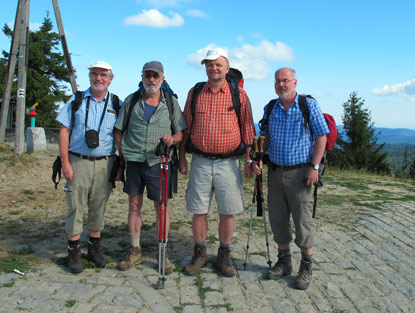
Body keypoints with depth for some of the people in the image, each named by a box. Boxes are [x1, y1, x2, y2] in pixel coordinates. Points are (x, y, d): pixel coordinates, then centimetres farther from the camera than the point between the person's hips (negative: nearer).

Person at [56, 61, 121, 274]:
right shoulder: (77, 100, 4)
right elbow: (64, 131, 2)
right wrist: (65, 162, -7)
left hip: (105, 163, 1)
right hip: (78, 162, -1)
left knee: (99, 207, 9)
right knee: (76, 206, 1)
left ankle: (94, 248, 24)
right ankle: (74, 252, 14)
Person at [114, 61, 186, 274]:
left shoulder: (171, 102, 5)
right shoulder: (131, 101, 8)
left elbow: (181, 132, 6)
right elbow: (119, 131, 11)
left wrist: (173, 139, -15)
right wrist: (123, 154, 2)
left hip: (159, 162, -1)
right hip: (134, 161, 2)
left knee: (161, 207, 2)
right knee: (134, 206, 8)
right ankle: (134, 250, 22)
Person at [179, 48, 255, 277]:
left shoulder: (239, 94, 2)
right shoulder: (195, 93, 7)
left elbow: (248, 129, 4)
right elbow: (186, 127, 11)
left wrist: (249, 160, -1)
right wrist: (182, 156, 7)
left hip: (228, 162, -1)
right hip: (200, 161, 2)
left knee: (227, 212, 5)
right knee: (198, 210, 6)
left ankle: (224, 256, 22)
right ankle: (199, 254, 23)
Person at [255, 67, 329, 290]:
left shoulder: (309, 105, -3)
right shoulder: (270, 108, 8)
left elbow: (321, 136, -4)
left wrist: (314, 167, -12)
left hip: (300, 172, -4)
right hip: (275, 171, 4)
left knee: (303, 221, 1)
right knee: (278, 220, 10)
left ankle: (306, 267, 17)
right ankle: (283, 262, 27)